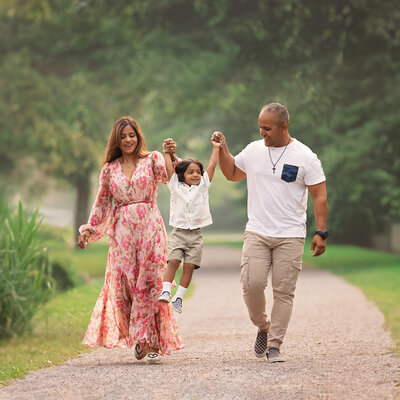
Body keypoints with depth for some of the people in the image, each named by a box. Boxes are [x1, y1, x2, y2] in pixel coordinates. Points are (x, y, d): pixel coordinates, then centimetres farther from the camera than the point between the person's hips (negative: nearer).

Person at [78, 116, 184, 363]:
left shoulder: (151, 160, 5)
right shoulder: (110, 169, 13)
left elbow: (168, 176, -15)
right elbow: (102, 203, 18)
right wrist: (89, 229, 11)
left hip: (149, 228, -3)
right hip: (122, 230, 3)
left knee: (149, 283, -6)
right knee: (125, 284, -3)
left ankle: (152, 341, -3)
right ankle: (140, 337, 9)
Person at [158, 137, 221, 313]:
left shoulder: (203, 186, 12)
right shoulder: (176, 186, 8)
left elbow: (211, 166, 9)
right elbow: (169, 168, 3)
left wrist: (216, 148, 9)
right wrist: (167, 152, 5)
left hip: (195, 235, 1)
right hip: (178, 232, -1)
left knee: (189, 266, -5)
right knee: (173, 261, -15)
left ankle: (178, 297, -1)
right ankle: (165, 291, -17)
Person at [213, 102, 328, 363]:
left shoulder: (305, 157, -3)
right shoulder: (253, 151, 7)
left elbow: (319, 196, -1)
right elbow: (231, 173, 24)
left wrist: (321, 232, -7)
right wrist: (222, 149, 8)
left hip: (291, 236, -2)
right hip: (257, 233, 2)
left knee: (284, 292, -3)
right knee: (251, 283, -13)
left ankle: (274, 346, 6)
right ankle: (263, 326, 14)